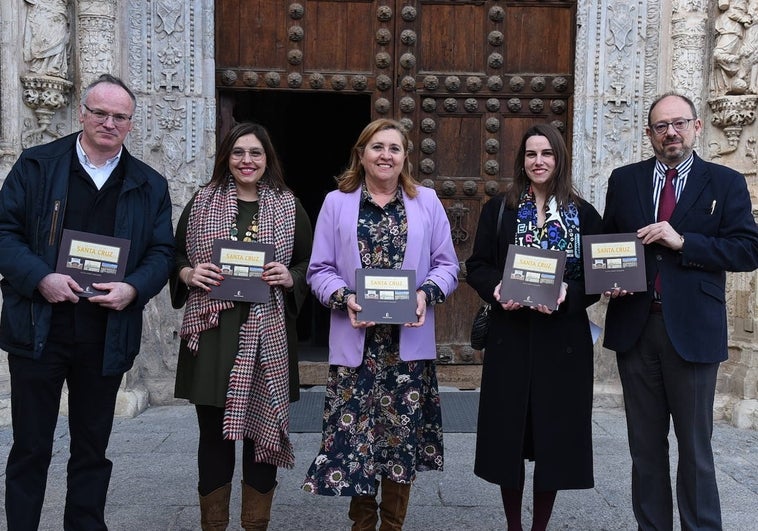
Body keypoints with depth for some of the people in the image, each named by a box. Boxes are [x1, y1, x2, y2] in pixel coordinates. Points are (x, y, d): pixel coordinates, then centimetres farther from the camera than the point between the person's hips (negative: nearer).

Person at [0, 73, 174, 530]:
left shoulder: (149, 185, 8)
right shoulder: (37, 165, 3)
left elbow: (162, 250, 6)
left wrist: (133, 288, -13)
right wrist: (40, 278, -18)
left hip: (107, 335, 2)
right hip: (38, 330, -1)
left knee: (93, 448, 14)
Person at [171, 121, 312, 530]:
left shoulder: (288, 206, 7)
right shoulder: (202, 202, 9)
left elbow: (309, 263, 9)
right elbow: (175, 255, 13)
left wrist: (289, 278, -10)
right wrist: (188, 273, -8)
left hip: (267, 335, 0)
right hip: (212, 330, 1)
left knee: (262, 429, 6)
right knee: (213, 431, 6)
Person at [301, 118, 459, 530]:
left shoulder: (427, 202, 8)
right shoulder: (336, 202, 5)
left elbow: (446, 265, 6)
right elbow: (319, 270, 3)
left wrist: (426, 293, -13)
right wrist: (345, 298, -15)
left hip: (409, 342, 1)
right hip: (355, 342, -1)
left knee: (402, 435, 7)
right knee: (355, 432, 3)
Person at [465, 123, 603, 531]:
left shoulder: (583, 214, 4)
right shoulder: (498, 209, 6)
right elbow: (476, 267, 4)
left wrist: (567, 293, -17)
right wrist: (496, 290, -15)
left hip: (563, 339, 0)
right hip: (510, 337, 0)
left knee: (554, 434, 5)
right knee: (508, 434, 6)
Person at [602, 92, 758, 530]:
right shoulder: (624, 181, 10)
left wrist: (683, 242, -16)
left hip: (693, 330, -2)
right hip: (635, 326, 3)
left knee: (695, 446, 6)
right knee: (646, 445, 12)